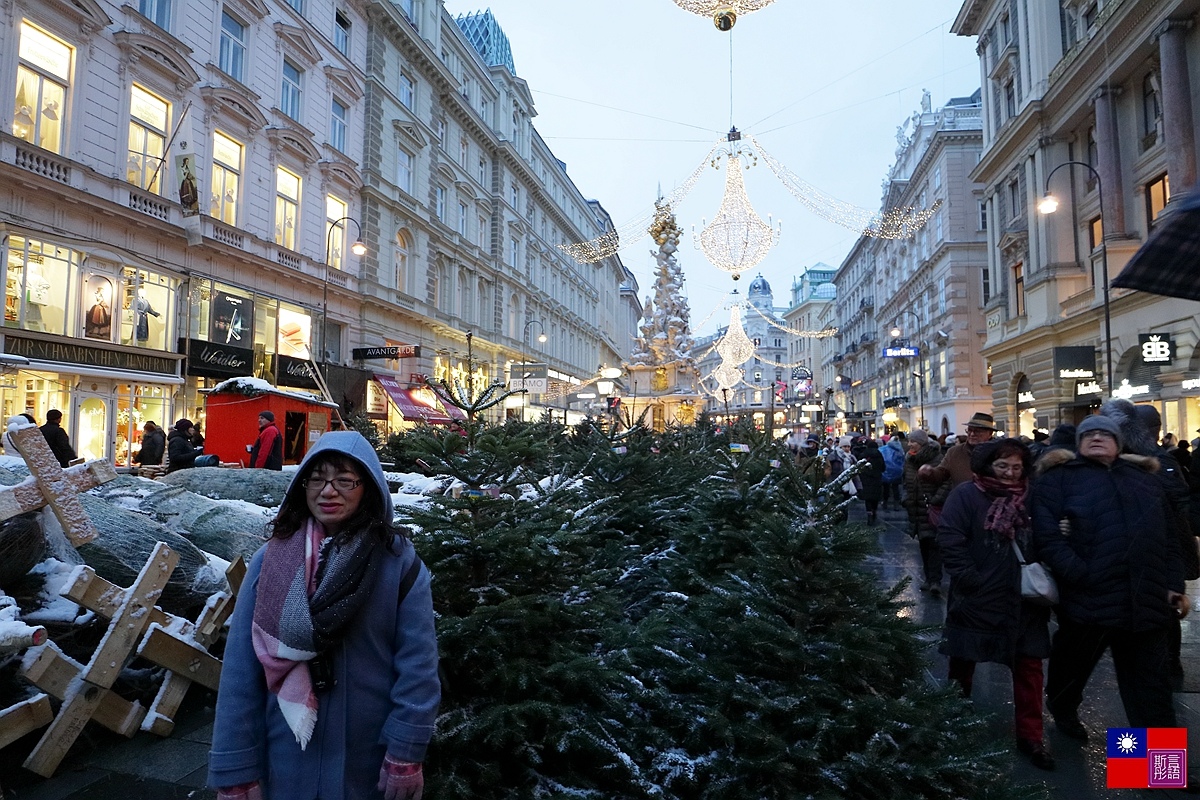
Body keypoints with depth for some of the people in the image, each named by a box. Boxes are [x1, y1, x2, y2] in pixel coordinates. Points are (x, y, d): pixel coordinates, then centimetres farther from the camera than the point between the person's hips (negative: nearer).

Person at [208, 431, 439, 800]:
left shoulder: (399, 561, -11)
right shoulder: (270, 559, -5)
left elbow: (417, 663, -11)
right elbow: (240, 669, -5)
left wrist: (406, 756, -12)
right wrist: (235, 769, -6)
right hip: (286, 760, 2)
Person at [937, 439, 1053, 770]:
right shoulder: (966, 494, -10)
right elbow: (950, 539, -17)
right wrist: (969, 579, -21)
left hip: (1024, 602, 4)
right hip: (977, 601, -3)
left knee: (1029, 668, 10)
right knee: (963, 666, 13)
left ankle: (1030, 735, 25)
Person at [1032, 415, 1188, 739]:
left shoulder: (1145, 479, 17)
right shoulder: (1058, 478, 0)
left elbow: (1168, 538, 18)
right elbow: (1046, 536, -11)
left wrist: (1174, 586, 7)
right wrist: (1082, 577, -18)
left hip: (1147, 600, 4)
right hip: (1088, 598, -3)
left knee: (1151, 687, 9)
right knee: (1072, 668, 18)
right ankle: (1062, 710, 46)